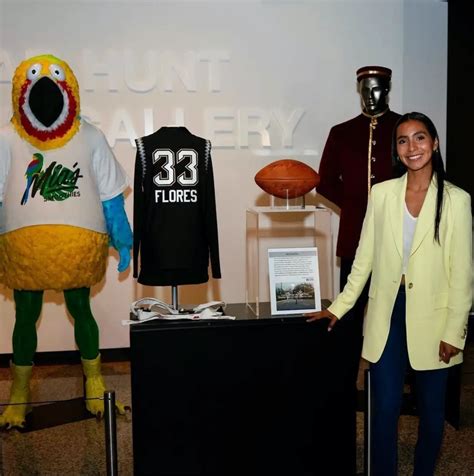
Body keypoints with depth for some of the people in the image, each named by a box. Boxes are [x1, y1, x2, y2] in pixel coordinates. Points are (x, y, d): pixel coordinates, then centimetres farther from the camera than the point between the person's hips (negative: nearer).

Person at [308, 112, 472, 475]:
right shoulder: (382, 193, 2)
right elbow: (365, 257, 6)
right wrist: (340, 307, 3)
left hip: (432, 316, -1)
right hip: (387, 313, 1)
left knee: (431, 408, 13)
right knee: (385, 407, 5)